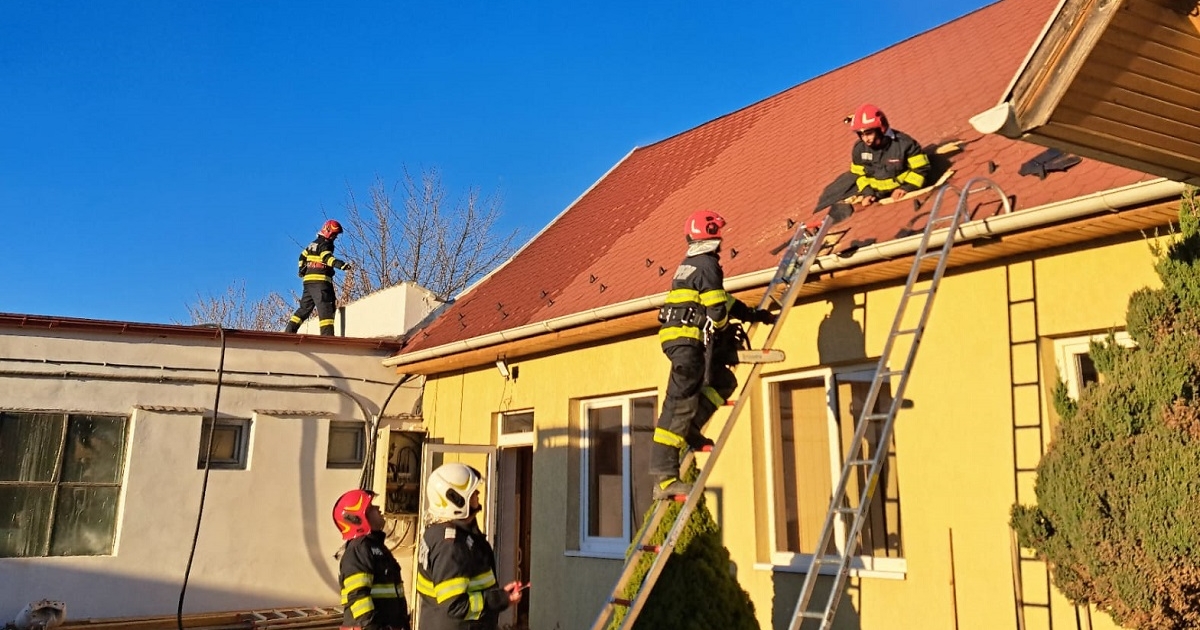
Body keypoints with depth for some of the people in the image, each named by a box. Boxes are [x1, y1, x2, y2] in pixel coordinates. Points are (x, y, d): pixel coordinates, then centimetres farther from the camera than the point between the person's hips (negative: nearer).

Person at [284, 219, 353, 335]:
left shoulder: (313, 243, 21)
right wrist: (340, 264, -42)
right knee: (326, 308, -14)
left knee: (305, 307, 17)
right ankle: (327, 334, -24)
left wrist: (302, 269, 37)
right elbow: (327, 257, -28)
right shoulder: (324, 244, -8)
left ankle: (289, 330, 16)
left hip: (308, 280, 9)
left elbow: (302, 255, 32)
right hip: (320, 280, -9)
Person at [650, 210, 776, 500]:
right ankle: (664, 478, -12)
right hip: (687, 338, -10)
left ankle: (688, 430, 9)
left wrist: (755, 314, 30)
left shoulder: (690, 264, 22)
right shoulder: (707, 264, -8)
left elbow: (724, 300, 28)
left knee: (724, 381, 19)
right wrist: (724, 334, 5)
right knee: (679, 404, -11)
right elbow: (717, 310, -15)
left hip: (677, 337, 10)